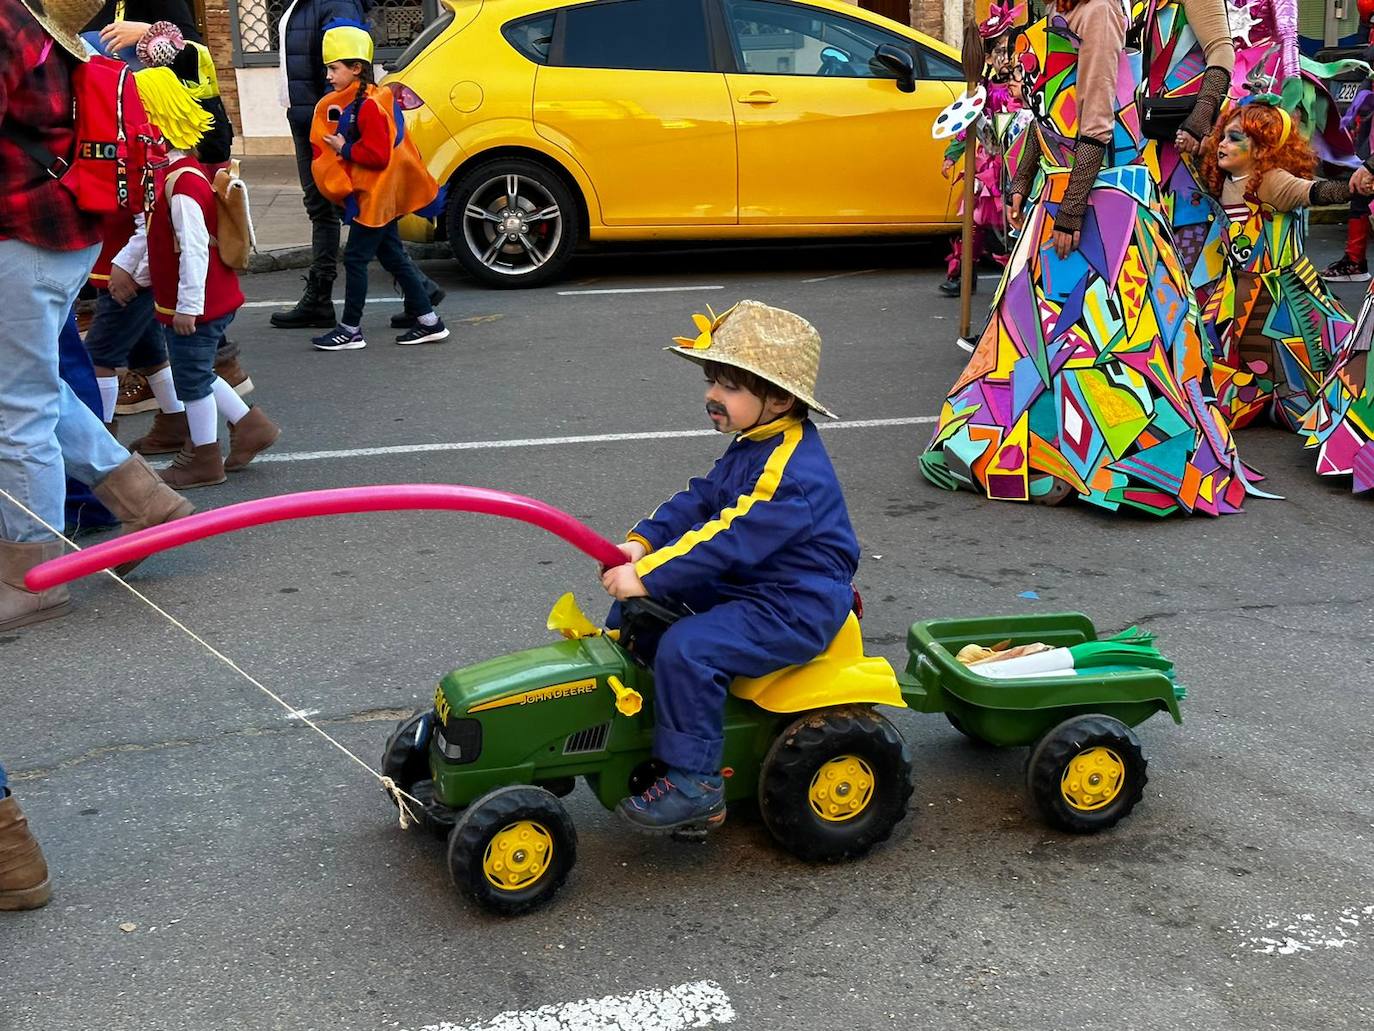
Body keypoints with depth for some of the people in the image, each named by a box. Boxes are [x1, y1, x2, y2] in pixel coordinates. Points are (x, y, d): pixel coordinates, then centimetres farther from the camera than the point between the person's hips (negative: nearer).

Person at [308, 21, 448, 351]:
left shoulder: (370, 105, -19)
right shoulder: (344, 104, 12)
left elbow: (377, 154, -25)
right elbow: (325, 148, 19)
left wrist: (344, 149, -17)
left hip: (376, 197, -10)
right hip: (374, 197, 10)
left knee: (355, 258, -3)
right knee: (392, 255, 13)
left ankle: (350, 330, 5)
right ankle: (429, 322, 17)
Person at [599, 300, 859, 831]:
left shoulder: (791, 473, -26)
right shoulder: (751, 449, 8)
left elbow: (730, 541, -31)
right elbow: (699, 500, 9)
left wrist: (647, 576, -31)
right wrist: (641, 543, -6)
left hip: (792, 612, -11)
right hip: (741, 588, 11)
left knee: (686, 648, -29)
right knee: (633, 608, 10)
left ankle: (694, 784, -18)